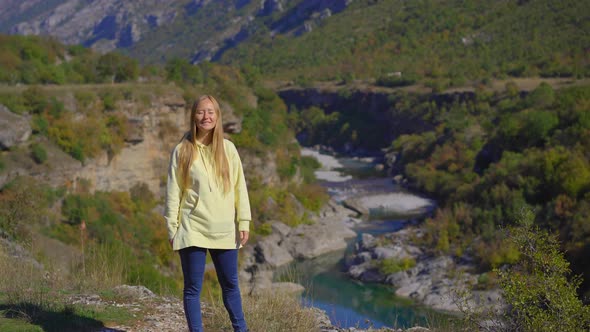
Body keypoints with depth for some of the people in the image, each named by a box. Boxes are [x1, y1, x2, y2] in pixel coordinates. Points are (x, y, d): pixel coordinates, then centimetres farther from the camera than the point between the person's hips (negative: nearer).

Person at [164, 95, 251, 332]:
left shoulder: (228, 148, 3)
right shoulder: (182, 151, -2)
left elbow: (240, 187, 4)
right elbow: (173, 192, -1)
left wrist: (244, 223, 0)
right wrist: (172, 228, -4)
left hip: (224, 230, 2)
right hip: (192, 230, -2)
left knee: (230, 284, 12)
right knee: (193, 288, 3)